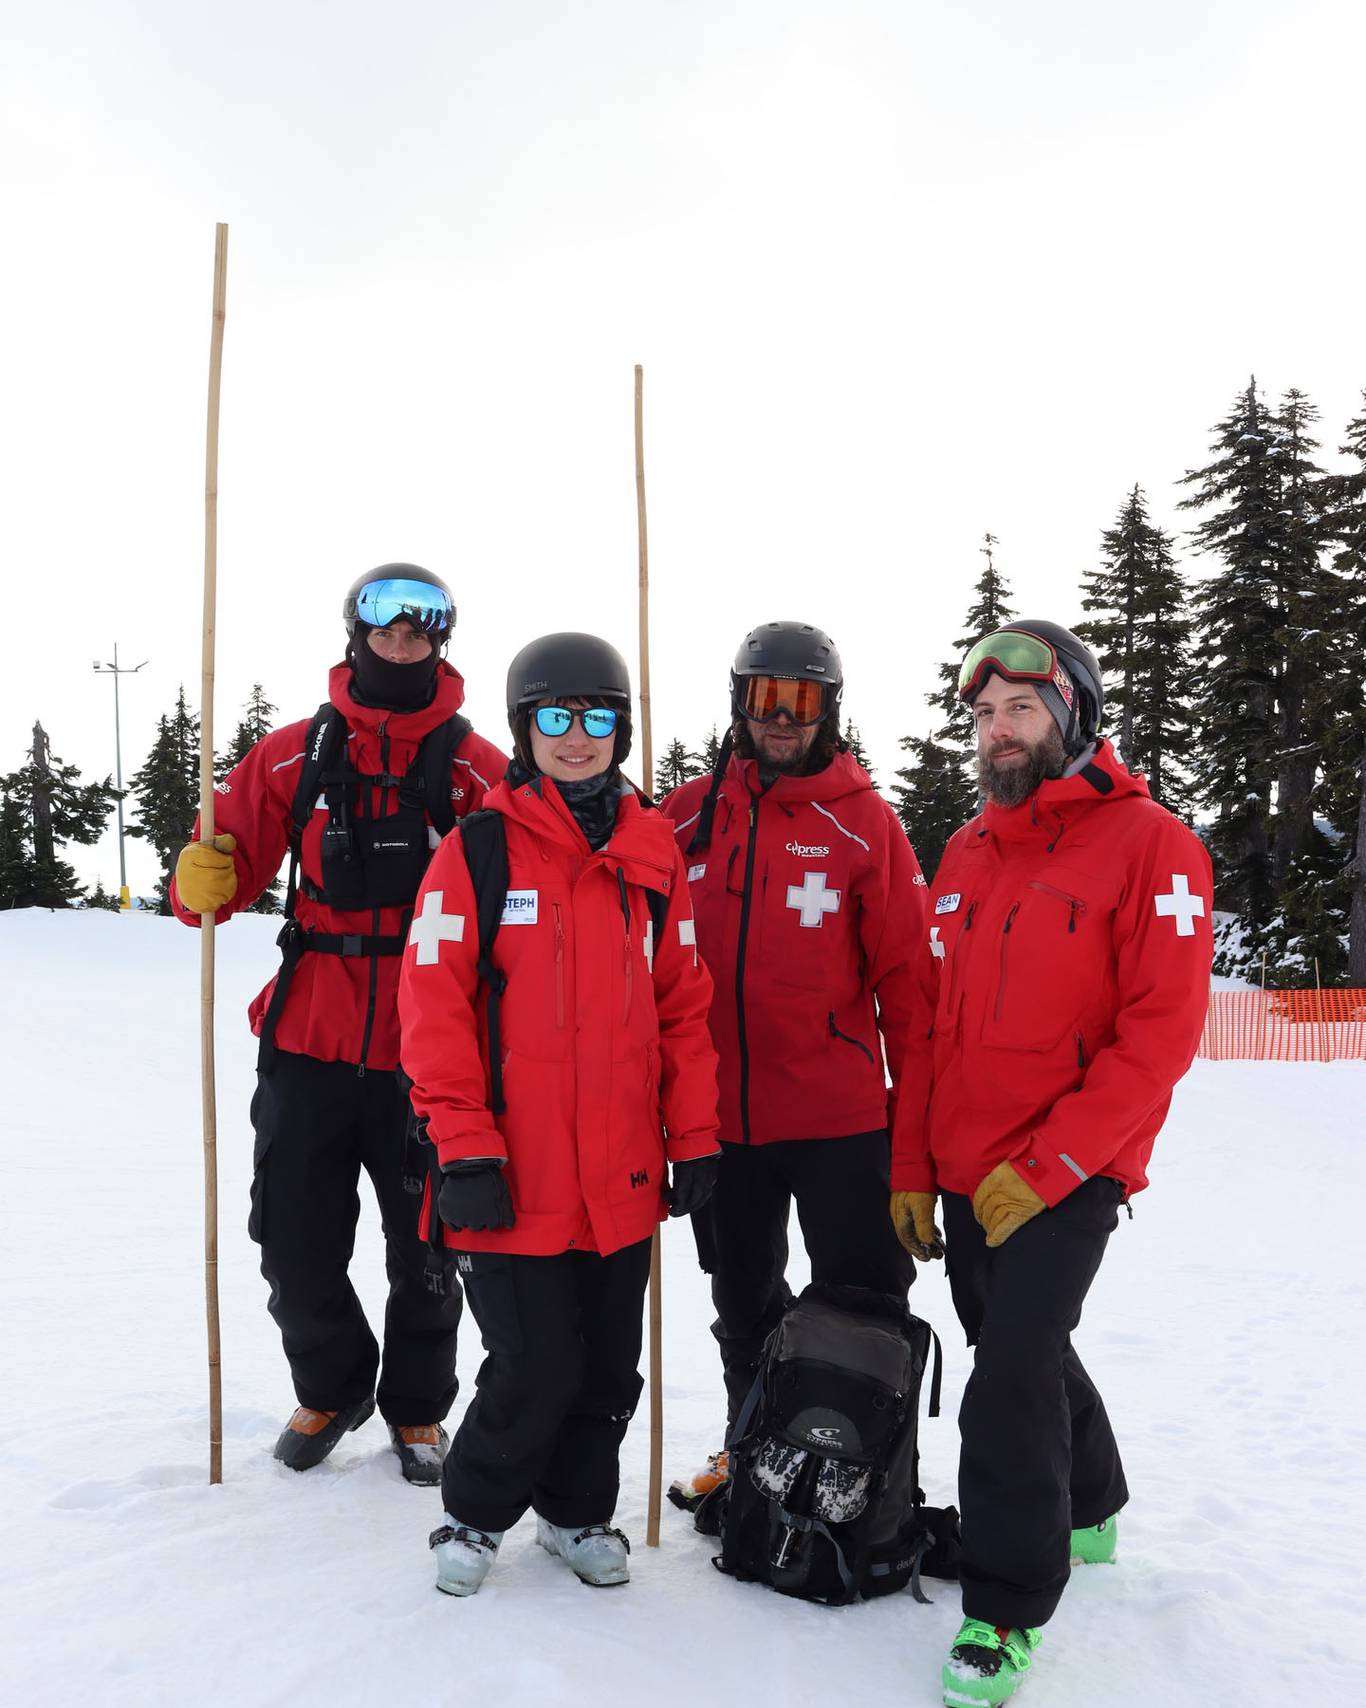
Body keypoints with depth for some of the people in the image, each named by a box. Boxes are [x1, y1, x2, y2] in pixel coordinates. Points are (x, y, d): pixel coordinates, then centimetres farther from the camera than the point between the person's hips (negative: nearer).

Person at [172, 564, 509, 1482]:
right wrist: (202, 880, -15)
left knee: (425, 1250, 11)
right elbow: (233, 854, 6)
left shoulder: (478, 768, -1)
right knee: (296, 1245, 12)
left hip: (425, 1054, -2)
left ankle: (416, 1406, 36)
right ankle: (331, 1388, 39)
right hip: (310, 1041, 2)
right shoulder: (294, 755, 4)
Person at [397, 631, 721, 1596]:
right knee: (536, 1368, 0)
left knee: (609, 1369, 15)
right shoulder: (479, 851, -5)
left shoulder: (655, 855, 7)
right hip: (516, 1181, -4)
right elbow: (435, 1006, -8)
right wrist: (464, 1147, -12)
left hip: (624, 1178, 4)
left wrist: (695, 1139, 7)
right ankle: (476, 1515, 28)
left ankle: (578, 1510, 40)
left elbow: (683, 1004, 10)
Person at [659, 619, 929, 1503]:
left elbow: (905, 969, -5)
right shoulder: (688, 815, 2)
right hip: (719, 1114, 4)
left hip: (839, 1116, -3)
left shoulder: (864, 820, -5)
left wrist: (919, 1100, -6)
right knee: (744, 1305, 20)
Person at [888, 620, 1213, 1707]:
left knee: (1012, 1379, -9)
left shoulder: (1148, 844, -10)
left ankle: (1008, 1607, 12)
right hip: (965, 1179, 7)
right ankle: (1087, 1508, 46)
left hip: (1067, 1180, -6)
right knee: (1020, 1348, 20)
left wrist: (1045, 1168, -19)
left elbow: (1162, 1032, -16)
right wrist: (911, 1168, 8)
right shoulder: (964, 856, 9)